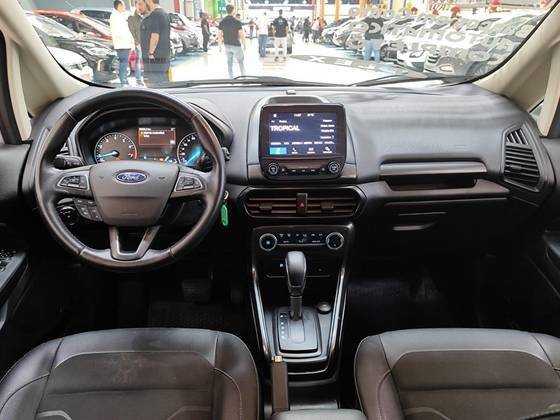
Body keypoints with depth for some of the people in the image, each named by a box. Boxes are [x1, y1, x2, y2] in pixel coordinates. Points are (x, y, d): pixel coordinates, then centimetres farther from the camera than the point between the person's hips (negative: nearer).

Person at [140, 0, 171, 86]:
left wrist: (150, 53, -16)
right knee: (164, 84, 14)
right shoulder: (164, 13, 16)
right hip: (164, 56, 10)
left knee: (154, 84, -7)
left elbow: (155, 36, -22)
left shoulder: (154, 15, -15)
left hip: (155, 57, -10)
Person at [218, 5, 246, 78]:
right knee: (241, 61, 10)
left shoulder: (222, 22, 0)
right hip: (236, 45, -4)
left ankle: (231, 79, 13)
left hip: (227, 45, 4)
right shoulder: (237, 21, -12)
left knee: (229, 63, 10)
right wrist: (244, 44, 1)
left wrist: (220, 46, 9)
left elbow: (219, 35, 1)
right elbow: (241, 35, -11)